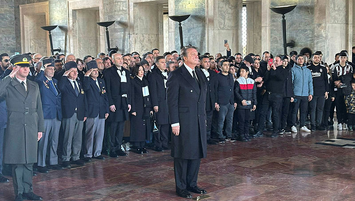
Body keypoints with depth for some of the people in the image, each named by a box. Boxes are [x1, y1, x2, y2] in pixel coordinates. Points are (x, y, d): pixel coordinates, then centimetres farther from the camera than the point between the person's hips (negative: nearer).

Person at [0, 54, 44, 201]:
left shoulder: (34, 86, 14)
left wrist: (40, 128, 12)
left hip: (31, 128, 4)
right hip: (15, 128, -4)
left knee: (29, 161, 9)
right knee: (17, 161, 1)